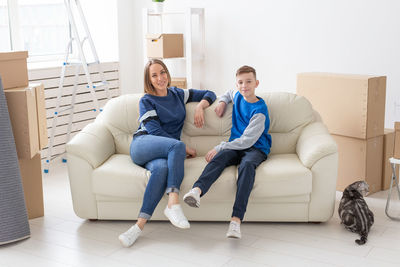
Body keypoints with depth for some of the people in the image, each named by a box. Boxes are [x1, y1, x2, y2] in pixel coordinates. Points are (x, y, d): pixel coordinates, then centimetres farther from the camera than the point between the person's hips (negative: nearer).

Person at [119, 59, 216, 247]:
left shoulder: (177, 94, 23)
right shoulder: (146, 101, 10)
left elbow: (209, 94, 30)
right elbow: (155, 131, -3)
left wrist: (200, 106, 7)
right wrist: (184, 149, -7)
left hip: (166, 152, 3)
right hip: (143, 145, -3)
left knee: (163, 168, -37)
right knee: (177, 145, -35)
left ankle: (140, 225, -42)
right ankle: (173, 203, -44)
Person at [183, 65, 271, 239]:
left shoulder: (259, 110, -10)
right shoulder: (238, 96, 11)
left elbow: (247, 140, -16)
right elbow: (229, 93, 39)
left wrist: (219, 148, -16)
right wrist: (223, 102, 15)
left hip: (256, 148, -5)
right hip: (235, 146, 5)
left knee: (247, 165, -39)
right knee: (219, 158, -30)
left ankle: (236, 220, -53)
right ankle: (197, 190, -59)